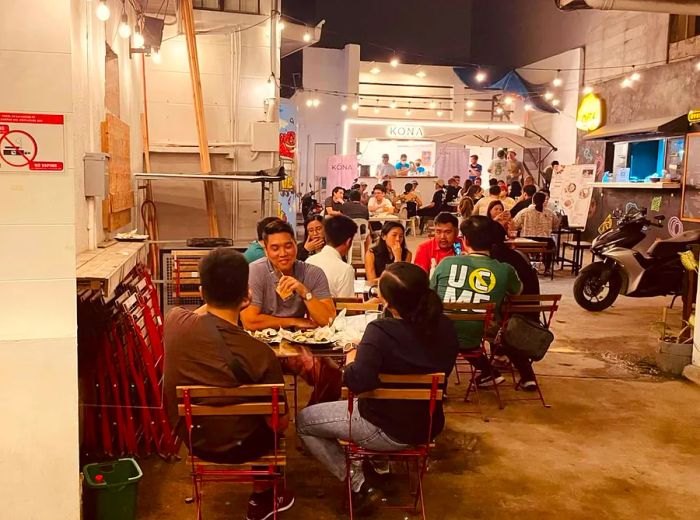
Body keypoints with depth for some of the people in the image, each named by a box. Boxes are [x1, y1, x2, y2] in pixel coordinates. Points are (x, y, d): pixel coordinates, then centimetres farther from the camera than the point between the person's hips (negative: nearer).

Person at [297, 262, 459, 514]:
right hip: (429, 426, 7)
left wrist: (351, 359, -17)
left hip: (388, 430, -7)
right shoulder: (444, 326, -9)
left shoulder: (380, 332, -29)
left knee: (303, 421, 10)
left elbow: (357, 382, -40)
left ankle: (359, 487, 6)